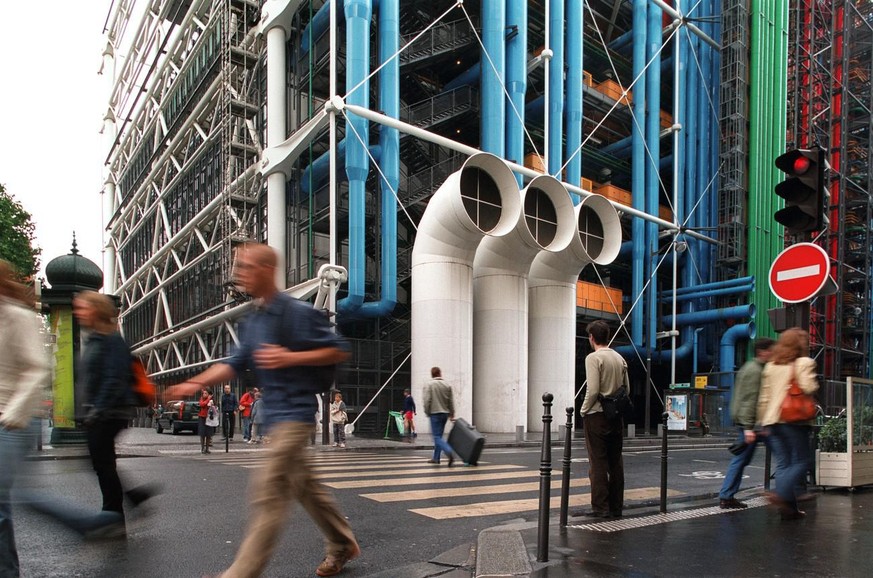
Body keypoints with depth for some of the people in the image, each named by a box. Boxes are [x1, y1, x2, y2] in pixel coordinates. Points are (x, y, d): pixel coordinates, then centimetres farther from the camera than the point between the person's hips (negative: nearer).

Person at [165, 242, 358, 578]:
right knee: (304, 484, 17)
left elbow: (339, 351, -13)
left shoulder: (298, 313, -14)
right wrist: (197, 382, -7)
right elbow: (236, 364, 9)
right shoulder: (252, 322, 12)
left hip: (295, 411, -9)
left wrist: (290, 357, -23)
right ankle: (342, 545, 33)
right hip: (275, 414, 9)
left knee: (269, 490, -9)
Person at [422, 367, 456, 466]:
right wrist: (452, 415, 17)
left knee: (437, 437, -6)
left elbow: (427, 400, -14)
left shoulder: (428, 384, -6)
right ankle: (436, 458, 22)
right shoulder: (447, 385, 6)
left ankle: (450, 452, -26)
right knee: (438, 436, 17)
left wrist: (427, 412, 0)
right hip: (445, 413, 5)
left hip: (435, 413, -5)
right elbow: (451, 401, 8)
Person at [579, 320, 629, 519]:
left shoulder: (593, 358, -13)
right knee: (615, 462, 12)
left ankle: (601, 507, 0)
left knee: (598, 463, -2)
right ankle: (616, 506, 18)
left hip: (597, 415, -7)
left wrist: (583, 409, -7)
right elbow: (627, 389, 13)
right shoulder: (620, 359, 10)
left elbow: (593, 390, -20)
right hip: (616, 415, 7)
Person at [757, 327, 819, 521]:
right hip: (794, 420, -6)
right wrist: (816, 385, 6)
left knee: (783, 464, 8)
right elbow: (809, 388, -17)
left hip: (772, 420, 6)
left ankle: (789, 507, 10)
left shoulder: (770, 366, 13)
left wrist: (763, 422, 16)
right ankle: (782, 494, -12)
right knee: (802, 460, 4)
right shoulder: (804, 362, -3)